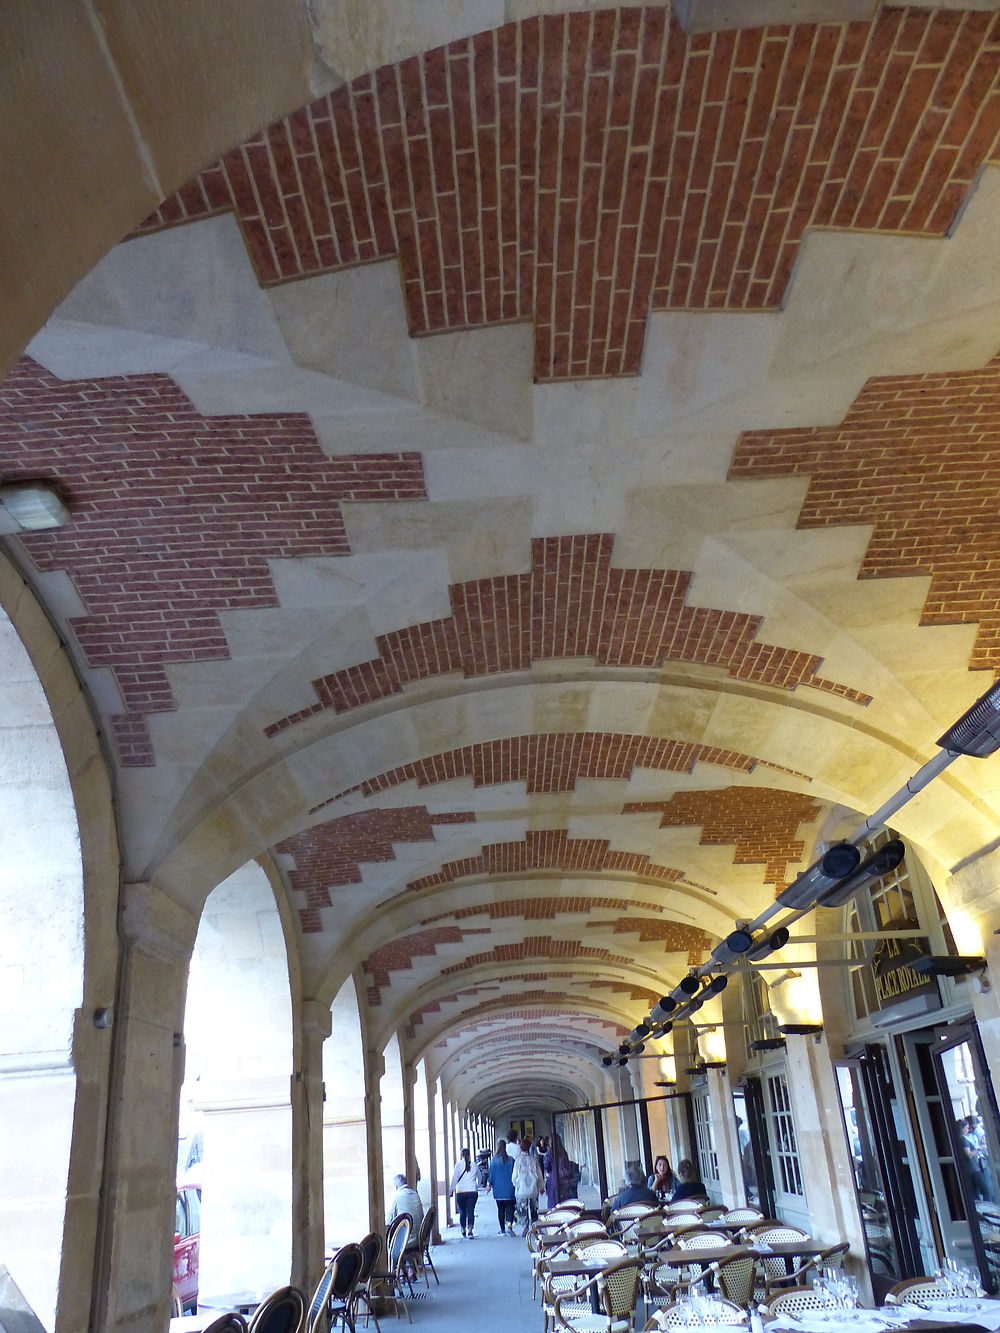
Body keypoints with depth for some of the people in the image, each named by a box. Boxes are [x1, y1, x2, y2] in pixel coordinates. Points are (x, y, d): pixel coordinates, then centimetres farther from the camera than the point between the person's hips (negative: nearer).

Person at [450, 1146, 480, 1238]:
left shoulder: (458, 1165, -2)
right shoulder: (474, 1165, 6)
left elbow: (454, 1178, -4)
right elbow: (479, 1177, 18)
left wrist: (452, 1189, 5)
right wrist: (477, 1187, 32)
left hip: (461, 1192, -1)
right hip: (473, 1192, 1)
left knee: (462, 1211, 15)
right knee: (470, 1211, 0)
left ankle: (463, 1230, 26)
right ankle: (470, 1230, -15)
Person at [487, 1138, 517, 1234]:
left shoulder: (494, 1160, -6)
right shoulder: (511, 1160, -4)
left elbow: (491, 1173, -2)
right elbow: (514, 1173, 0)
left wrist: (489, 1184, 9)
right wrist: (514, 1184, 11)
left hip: (498, 1188, 0)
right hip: (509, 1188, 0)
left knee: (500, 1208, 11)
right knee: (510, 1207, 3)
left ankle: (502, 1229, 15)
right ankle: (509, 1223, -20)